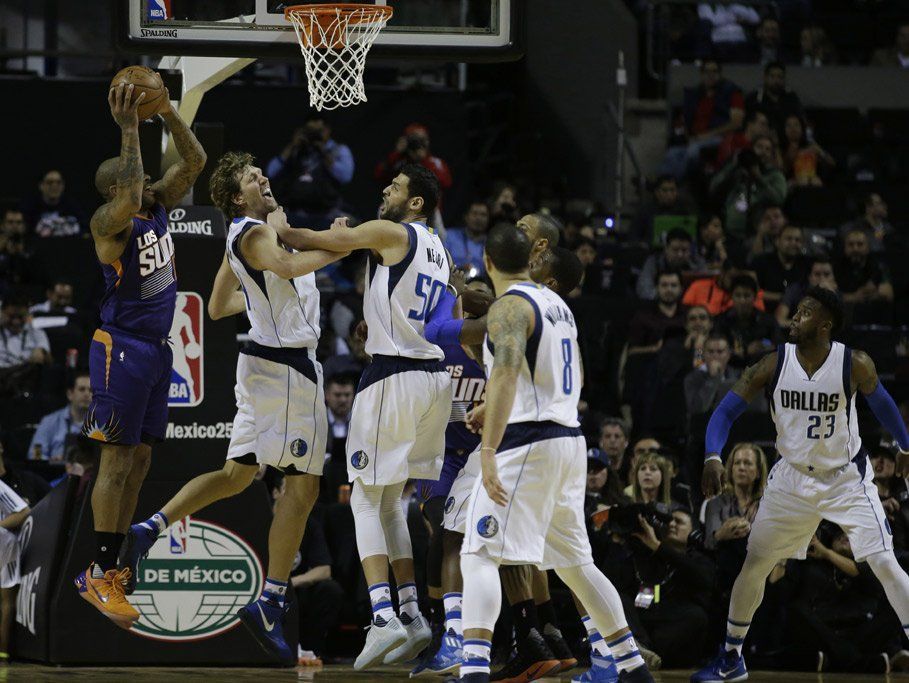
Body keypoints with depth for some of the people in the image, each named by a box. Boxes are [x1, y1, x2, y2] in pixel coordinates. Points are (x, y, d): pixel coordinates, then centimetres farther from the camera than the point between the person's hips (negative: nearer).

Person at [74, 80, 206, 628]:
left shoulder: (158, 208, 9)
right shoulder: (109, 222, -14)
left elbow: (195, 163, 8)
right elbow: (128, 201, -37)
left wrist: (170, 115, -5)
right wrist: (129, 131, -34)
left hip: (157, 349, 8)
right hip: (122, 348, -8)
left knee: (140, 459, 8)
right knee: (118, 460, -10)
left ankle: (114, 565, 12)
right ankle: (99, 575, -11)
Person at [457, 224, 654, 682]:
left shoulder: (508, 307, -10)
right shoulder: (557, 305, 17)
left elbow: (506, 372, -27)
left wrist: (488, 451, -34)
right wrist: (495, 410, 35)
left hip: (528, 441, -9)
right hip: (570, 440, 9)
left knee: (479, 556, -12)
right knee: (574, 562, 19)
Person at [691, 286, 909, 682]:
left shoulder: (855, 365, -16)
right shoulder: (774, 364, -12)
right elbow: (726, 411, -10)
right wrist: (713, 457, -27)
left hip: (847, 479, -3)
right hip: (792, 479, 3)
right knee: (753, 564, 5)